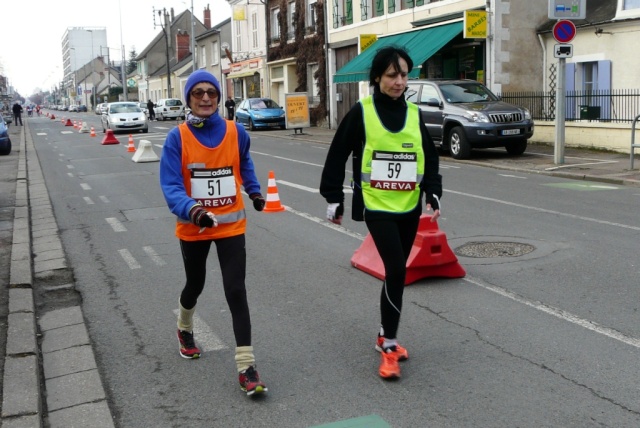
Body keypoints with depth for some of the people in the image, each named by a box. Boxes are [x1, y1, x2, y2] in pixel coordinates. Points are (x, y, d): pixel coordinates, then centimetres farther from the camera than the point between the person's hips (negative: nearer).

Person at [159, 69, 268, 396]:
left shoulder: (235, 132, -6)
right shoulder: (177, 138, -14)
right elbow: (170, 186, -20)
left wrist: (254, 190, 10)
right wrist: (191, 210, -37)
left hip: (231, 225, 1)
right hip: (193, 227, 0)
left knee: (236, 291, -8)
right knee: (195, 285, 20)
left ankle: (246, 367, -3)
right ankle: (184, 329, 53)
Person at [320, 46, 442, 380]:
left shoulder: (414, 114, 8)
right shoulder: (361, 112, -5)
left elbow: (430, 159, 13)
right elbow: (337, 156, -1)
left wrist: (433, 194, -1)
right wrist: (333, 199, -1)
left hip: (409, 208, 5)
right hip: (377, 207, -5)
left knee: (395, 272, 13)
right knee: (397, 270, -14)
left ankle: (385, 336, 29)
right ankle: (389, 347, -2)